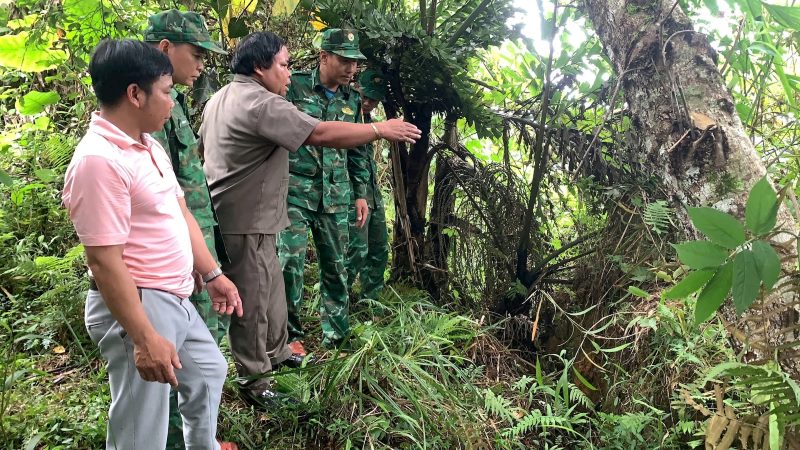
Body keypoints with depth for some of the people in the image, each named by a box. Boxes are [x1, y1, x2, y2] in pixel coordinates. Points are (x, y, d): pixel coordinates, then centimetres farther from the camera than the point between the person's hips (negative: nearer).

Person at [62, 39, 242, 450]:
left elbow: (180, 215, 15)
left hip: (174, 300, 10)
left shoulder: (148, 146, 7)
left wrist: (212, 275, 17)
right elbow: (104, 262, -26)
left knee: (209, 372, 30)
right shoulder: (99, 159, -24)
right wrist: (144, 339, -27)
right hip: (137, 307, -10)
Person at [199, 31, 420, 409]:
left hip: (233, 215, 11)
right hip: (245, 223, -11)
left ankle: (275, 353, 37)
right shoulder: (261, 104, -21)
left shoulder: (220, 98, 13)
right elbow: (322, 134, -26)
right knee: (252, 302, 1)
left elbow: (201, 147, 25)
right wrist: (380, 129, -18)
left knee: (271, 288, 21)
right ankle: (253, 380, 14)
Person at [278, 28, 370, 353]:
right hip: (295, 190, -5)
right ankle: (289, 335, 7)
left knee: (336, 266, 9)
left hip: (336, 196, 5)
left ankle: (335, 337, 20)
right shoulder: (295, 86, -4)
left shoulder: (352, 99, 12)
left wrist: (361, 193, 14)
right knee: (290, 260, -9)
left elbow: (358, 150, 18)